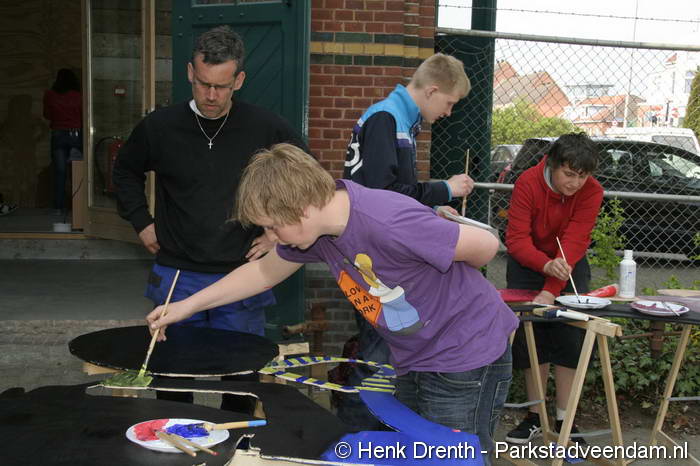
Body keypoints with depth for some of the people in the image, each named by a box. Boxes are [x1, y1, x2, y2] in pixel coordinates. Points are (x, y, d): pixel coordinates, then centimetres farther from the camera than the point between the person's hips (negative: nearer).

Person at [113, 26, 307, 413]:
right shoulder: (160, 126, -2)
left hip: (241, 277, -1)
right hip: (176, 276, 1)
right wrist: (142, 222, 7)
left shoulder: (266, 128, -7)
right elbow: (125, 171, 17)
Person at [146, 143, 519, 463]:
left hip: (468, 360, -8)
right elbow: (264, 271, 12)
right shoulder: (316, 229, -6)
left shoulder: (388, 224, -32)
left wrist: (446, 276, -2)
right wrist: (187, 306, 13)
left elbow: (486, 246, -23)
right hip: (414, 365, 8)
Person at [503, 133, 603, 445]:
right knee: (531, 334, -5)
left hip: (569, 264, 1)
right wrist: (547, 265, -46)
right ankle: (535, 417, 6)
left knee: (569, 335, -9)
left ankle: (564, 419, 1)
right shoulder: (528, 182, -24)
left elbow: (574, 241, -28)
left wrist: (550, 292, -37)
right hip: (528, 263, -1)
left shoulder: (592, 192, -21)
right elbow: (516, 239, -27)